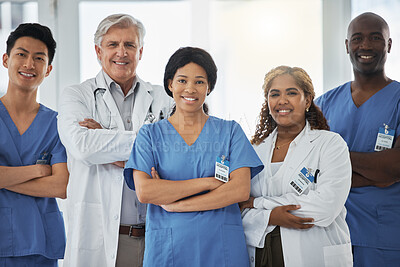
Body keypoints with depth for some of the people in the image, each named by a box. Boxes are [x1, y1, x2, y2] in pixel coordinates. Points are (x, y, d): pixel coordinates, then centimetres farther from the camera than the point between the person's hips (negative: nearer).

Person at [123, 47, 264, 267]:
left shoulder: (230, 131, 5)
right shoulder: (150, 135, 4)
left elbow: (241, 190, -8)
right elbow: (143, 191, -11)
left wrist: (175, 205, -12)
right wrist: (208, 182, -13)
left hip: (222, 249, 0)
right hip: (167, 249, 0)